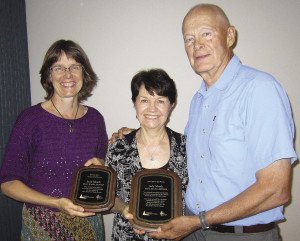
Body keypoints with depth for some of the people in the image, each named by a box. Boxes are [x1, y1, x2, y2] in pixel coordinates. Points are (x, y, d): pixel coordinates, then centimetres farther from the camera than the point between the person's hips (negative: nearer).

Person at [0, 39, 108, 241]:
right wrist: (56, 203, -22)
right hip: (42, 224, -3)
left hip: (88, 221, 4)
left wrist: (99, 165, -10)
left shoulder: (94, 118, -1)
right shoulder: (31, 119, -13)